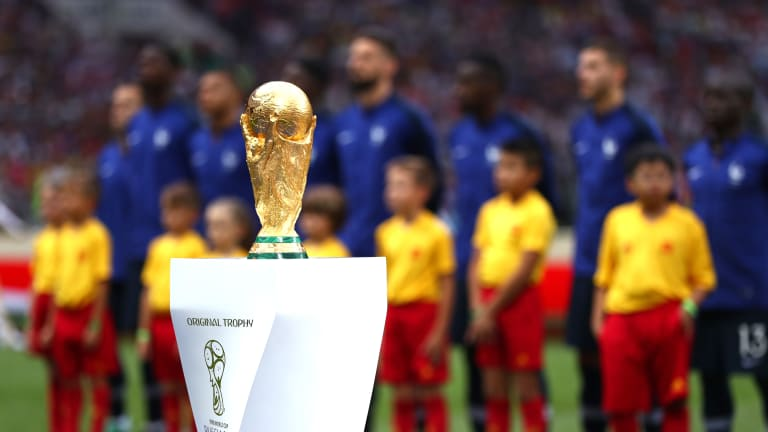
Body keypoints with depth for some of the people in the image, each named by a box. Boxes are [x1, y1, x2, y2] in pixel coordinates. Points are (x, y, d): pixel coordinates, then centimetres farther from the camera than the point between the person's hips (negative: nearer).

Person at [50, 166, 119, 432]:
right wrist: (52, 322, 12)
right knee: (68, 380, 11)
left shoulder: (96, 233, -11)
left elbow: (102, 282, -13)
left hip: (89, 312, -7)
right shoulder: (64, 234, 9)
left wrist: (96, 325, -15)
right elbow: (58, 281, 14)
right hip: (64, 314, 7)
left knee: (97, 378, 1)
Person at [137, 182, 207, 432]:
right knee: (168, 387, 10)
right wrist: (144, 332, 11)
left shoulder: (196, 245, -6)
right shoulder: (158, 246, 11)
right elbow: (149, 290, 14)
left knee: (188, 388, -3)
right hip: (158, 320, 6)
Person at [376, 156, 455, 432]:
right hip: (393, 313, 5)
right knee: (402, 393, 9)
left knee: (429, 390, 0)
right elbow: (381, 281, 12)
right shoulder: (385, 231, 7)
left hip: (424, 312, -5)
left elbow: (446, 285, -7)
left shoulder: (436, 232, -8)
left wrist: (440, 331, -10)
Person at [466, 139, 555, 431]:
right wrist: (478, 307, -5)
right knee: (494, 387, 9)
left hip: (520, 300, -6)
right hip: (488, 301, 6)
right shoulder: (490, 209, 11)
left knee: (526, 386, -3)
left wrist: (491, 309, -13)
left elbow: (525, 269, -14)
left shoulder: (537, 211, -9)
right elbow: (477, 261, 9)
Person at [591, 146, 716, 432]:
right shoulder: (617, 219, 12)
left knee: (674, 400, -3)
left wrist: (691, 305, -12)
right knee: (620, 403, 2)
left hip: (669, 319, -2)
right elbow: (604, 276, 17)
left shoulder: (686, 223, 4)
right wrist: (598, 316, 8)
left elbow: (704, 277, 5)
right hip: (623, 317, 2)